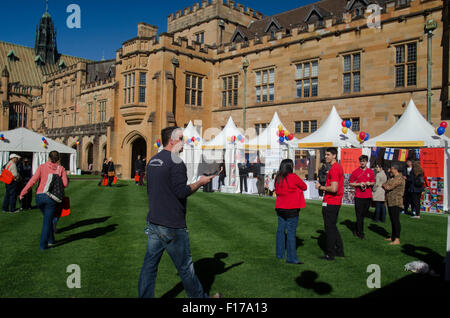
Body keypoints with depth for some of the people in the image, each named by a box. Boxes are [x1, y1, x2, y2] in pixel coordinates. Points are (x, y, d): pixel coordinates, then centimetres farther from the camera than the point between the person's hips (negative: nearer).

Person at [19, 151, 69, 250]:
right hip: (51, 197, -2)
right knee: (47, 221, 5)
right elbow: (65, 184, -4)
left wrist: (23, 192, -3)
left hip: (39, 196, 2)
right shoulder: (61, 169, 2)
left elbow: (33, 180, -7)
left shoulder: (42, 167, 3)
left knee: (47, 219, 21)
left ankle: (51, 240, 31)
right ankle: (43, 245, 3)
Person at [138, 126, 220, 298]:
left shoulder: (152, 161, 12)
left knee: (150, 263, 11)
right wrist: (200, 182, -7)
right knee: (185, 266, 7)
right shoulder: (176, 162, -16)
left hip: (153, 221, 8)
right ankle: (199, 296, 24)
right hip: (172, 226, -8)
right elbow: (181, 192, -21)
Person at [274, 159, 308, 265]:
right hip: (291, 209, -6)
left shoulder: (278, 178, 6)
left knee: (281, 230, 14)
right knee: (291, 232, -3)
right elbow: (304, 187, 0)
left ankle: (279, 254, 23)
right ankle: (291, 257, -1)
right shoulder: (293, 177, -12)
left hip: (280, 208, 7)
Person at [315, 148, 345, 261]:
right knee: (333, 227, 19)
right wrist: (324, 187, 14)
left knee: (330, 229, -1)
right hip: (336, 202, 10)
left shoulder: (334, 169, -19)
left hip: (330, 203, -10)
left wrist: (320, 187, -13)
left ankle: (330, 254, 8)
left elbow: (334, 188, -26)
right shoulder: (339, 167, 14)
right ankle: (339, 251, 26)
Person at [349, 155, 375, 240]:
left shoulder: (371, 172, 8)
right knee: (359, 215, -2)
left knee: (364, 214, 10)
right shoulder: (355, 172, 0)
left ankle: (357, 230, 26)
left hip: (368, 196, 3)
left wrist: (370, 183, -3)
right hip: (359, 196, -3)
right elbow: (350, 183, 3)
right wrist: (359, 184, -12)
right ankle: (360, 233, 5)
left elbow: (373, 182, 19)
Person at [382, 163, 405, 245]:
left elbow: (389, 187, -20)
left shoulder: (399, 178, -15)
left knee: (396, 220, -11)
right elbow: (386, 187, 18)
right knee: (392, 220, 15)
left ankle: (397, 240, -10)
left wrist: (384, 185, 0)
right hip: (390, 202, 10)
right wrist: (386, 186, -4)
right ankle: (393, 237, 24)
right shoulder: (393, 178, 18)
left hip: (396, 202, -10)